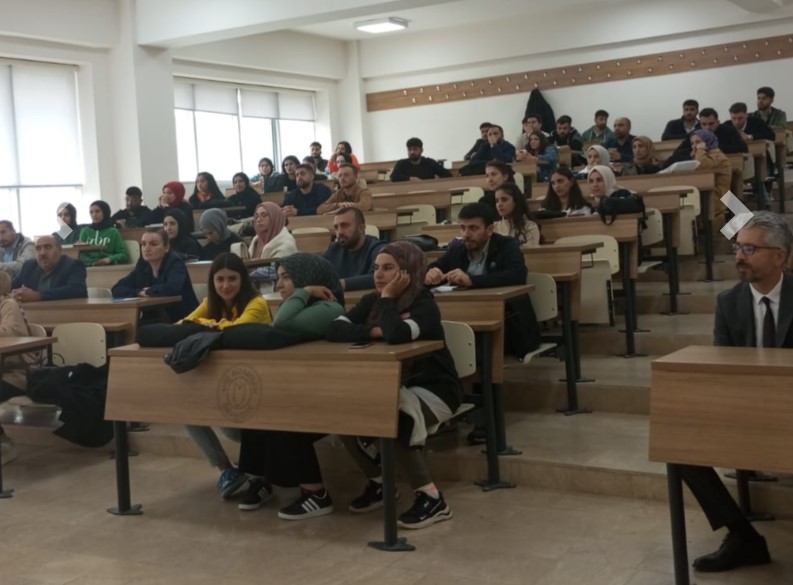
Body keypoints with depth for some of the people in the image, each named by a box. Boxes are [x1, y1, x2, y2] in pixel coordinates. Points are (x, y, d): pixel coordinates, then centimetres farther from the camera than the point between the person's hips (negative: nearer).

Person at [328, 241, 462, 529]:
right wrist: (376, 331, -25)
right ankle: (378, 482, 9)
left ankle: (432, 498, -15)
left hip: (433, 390, -7)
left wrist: (388, 298, -25)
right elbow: (335, 329, -13)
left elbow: (397, 335, -40)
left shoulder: (424, 304, -18)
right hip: (391, 388, 7)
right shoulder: (372, 301, 1)